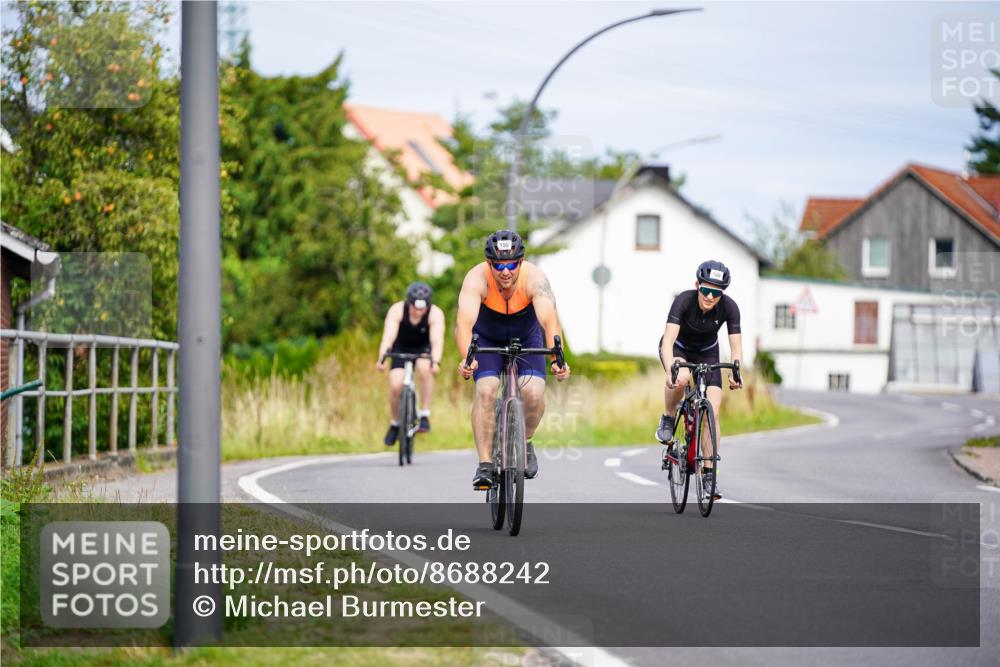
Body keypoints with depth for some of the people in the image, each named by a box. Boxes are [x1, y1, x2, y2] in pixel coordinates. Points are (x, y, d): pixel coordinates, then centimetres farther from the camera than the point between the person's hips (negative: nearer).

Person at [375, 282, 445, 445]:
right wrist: (382, 358, -56)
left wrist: (436, 362, -59)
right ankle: (394, 424, 9)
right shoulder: (397, 310, -27)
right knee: (395, 385, -16)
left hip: (424, 349, -1)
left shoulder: (435, 314, -28)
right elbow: (388, 336, -39)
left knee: (425, 368, -34)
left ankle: (424, 415, -22)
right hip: (401, 348, 1)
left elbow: (437, 340, -40)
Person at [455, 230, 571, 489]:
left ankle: (525, 443, 10)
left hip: (526, 337, 0)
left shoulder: (534, 278, -31)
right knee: (485, 390, -23)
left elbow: (549, 321, -44)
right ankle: (485, 464, -14)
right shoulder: (477, 278, -32)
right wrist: (466, 359, -62)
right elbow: (464, 322, -44)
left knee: (534, 393, -20)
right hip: (487, 338, 0)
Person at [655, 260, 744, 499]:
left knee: (712, 413, -13)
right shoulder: (684, 300, -33)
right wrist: (670, 370, -58)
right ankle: (667, 419, -9)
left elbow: (736, 347, -25)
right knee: (681, 377, -38)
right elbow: (668, 341, -41)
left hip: (707, 353, 2)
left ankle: (709, 475, -6)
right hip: (678, 348, -2)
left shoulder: (729, 307, -26)